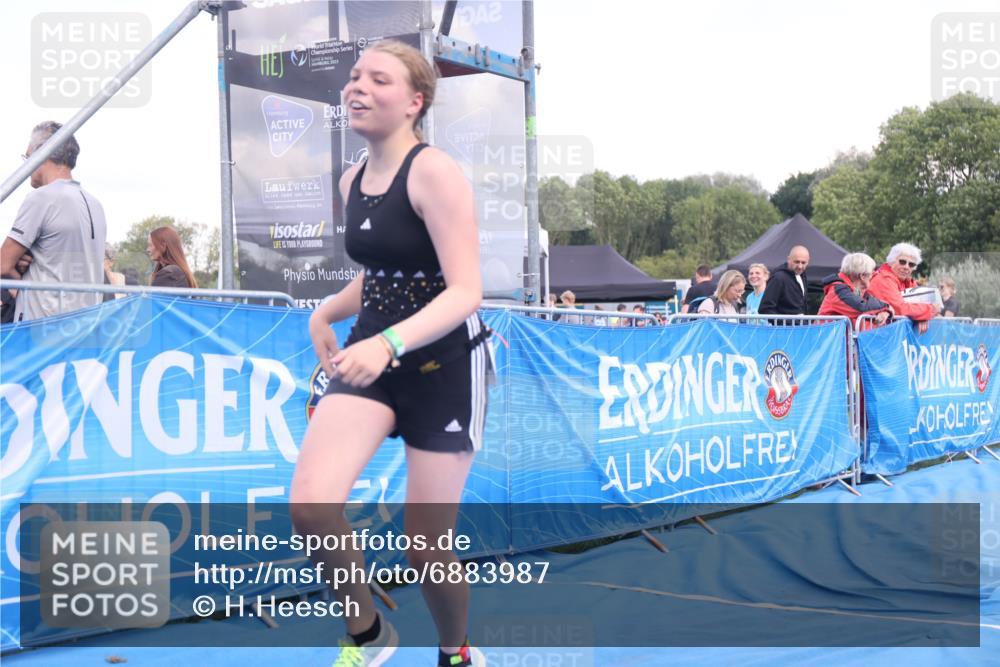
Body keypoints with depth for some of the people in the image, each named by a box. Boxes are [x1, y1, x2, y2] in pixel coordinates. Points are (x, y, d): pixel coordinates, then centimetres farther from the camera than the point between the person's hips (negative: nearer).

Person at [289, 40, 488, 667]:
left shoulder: (434, 171, -16)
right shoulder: (352, 181, 7)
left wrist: (389, 343, -37)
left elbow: (465, 292, -23)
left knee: (427, 547, 2)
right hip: (373, 355, 6)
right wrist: (326, 313, 4)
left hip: (446, 364, -6)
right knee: (310, 505, -16)